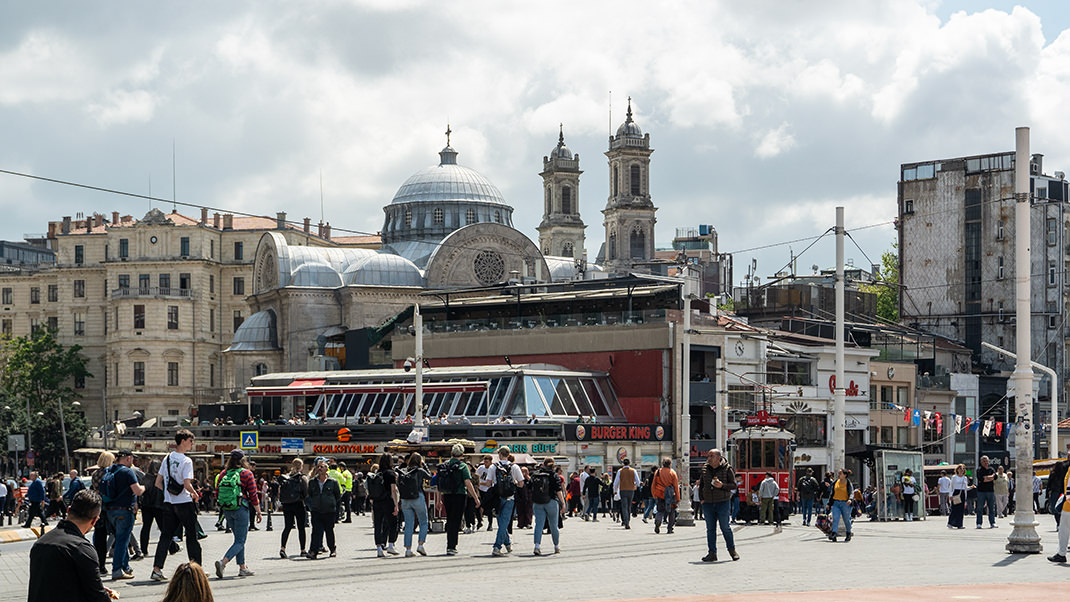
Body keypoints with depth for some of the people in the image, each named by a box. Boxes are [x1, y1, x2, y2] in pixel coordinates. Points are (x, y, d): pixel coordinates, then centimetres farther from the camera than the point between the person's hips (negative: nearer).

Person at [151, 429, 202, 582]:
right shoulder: (186, 461, -13)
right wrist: (195, 494, -3)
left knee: (166, 536, 6)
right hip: (184, 503, -6)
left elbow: (158, 482, 10)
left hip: (168, 503, 6)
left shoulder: (167, 458, 8)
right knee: (191, 535, 5)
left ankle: (157, 569, -2)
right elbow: (187, 484, -21)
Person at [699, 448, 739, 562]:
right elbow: (701, 484, 19)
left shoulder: (727, 469, -4)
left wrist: (722, 486, -19)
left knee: (725, 527, -1)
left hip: (723, 502, -4)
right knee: (710, 528, 4)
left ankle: (732, 550, 14)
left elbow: (733, 485, -2)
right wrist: (701, 498, 9)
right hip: (708, 503, 4)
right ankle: (712, 553, 8)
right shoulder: (705, 469, 8)